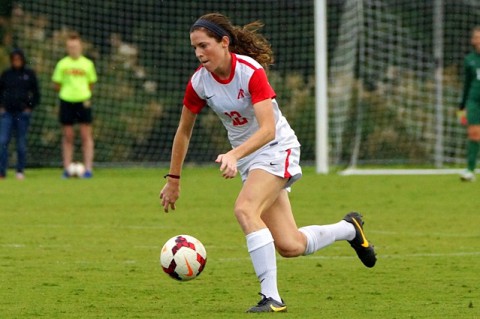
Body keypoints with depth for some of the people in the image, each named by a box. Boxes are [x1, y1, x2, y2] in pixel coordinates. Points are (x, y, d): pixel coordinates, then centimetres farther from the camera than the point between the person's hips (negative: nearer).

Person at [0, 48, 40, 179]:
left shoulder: (29, 74, 4)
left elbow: (36, 93, 9)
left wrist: (30, 107, -1)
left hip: (23, 112, -1)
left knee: (21, 143, 1)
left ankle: (20, 171, 10)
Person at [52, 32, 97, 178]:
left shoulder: (87, 64, 5)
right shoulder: (62, 64, 5)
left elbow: (91, 83, 12)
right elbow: (57, 84, 8)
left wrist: (86, 95, 1)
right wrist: (65, 91, -4)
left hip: (83, 101, 0)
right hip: (66, 101, 0)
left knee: (86, 136, -3)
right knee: (68, 136, 4)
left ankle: (88, 168, -1)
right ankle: (67, 169, 10)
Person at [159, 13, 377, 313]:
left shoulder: (251, 71, -23)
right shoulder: (199, 82, -7)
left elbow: (268, 130, -32)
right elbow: (184, 131, 6)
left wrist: (234, 155, -45)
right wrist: (173, 179, 8)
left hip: (277, 149, -6)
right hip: (247, 157, 6)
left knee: (245, 209, -31)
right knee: (290, 246, 1)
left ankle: (271, 297, -27)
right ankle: (349, 228, 30)